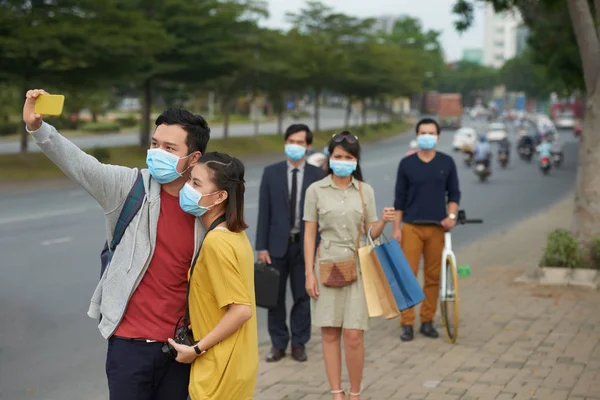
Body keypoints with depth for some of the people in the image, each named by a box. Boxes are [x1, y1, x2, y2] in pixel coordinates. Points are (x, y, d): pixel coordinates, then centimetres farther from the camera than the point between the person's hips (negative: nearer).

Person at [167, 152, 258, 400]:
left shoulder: (216, 242, -21)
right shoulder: (234, 234, 5)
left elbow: (241, 310, -24)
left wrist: (197, 349, -16)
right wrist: (197, 324, 10)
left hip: (221, 371, -9)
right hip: (235, 364, 9)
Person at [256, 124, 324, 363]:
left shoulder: (316, 175, 1)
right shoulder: (271, 173, 2)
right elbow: (264, 212, 1)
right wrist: (261, 247, -3)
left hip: (305, 244, 0)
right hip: (278, 244, 1)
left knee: (302, 296, 7)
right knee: (275, 296, 6)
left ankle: (299, 343, 19)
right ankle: (278, 344, 18)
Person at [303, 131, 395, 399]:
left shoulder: (365, 191, 5)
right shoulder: (316, 190, 1)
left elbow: (371, 233, 7)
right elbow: (309, 234, 1)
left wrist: (384, 221, -14)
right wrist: (309, 273, -4)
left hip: (357, 267, 0)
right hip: (327, 266, 0)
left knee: (354, 335, -5)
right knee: (330, 333, 4)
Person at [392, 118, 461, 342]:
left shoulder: (447, 162, 5)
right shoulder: (407, 164, 3)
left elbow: (454, 193, 10)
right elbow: (400, 198, 5)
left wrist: (451, 215, -8)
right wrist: (396, 228, 0)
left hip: (437, 227, 1)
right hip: (411, 226, -1)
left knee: (433, 277, 5)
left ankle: (427, 321, 15)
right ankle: (407, 324, 1)